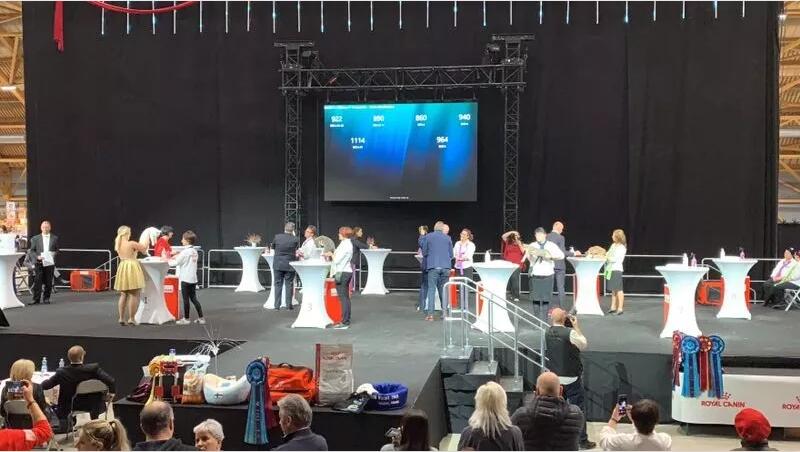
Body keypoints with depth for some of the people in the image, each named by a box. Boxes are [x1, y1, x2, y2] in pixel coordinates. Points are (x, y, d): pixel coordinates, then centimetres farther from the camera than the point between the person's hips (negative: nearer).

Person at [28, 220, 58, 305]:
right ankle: (36, 299, -1)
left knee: (48, 282, 3)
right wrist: (37, 256, -10)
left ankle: (46, 298, 13)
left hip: (50, 263, 1)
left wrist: (53, 254, -9)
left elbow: (57, 250, 11)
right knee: (38, 282, -5)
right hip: (39, 263, -1)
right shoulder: (35, 238, 7)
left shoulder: (55, 238, 9)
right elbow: (31, 250, 7)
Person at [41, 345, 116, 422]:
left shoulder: (62, 372, -19)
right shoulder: (93, 368, -23)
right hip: (92, 406, 0)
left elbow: (45, 386, -6)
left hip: (69, 408, 0)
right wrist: (111, 392, -6)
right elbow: (110, 381, -26)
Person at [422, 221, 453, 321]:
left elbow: (424, 253, 9)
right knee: (443, 289, 12)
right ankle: (444, 311, 10)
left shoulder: (427, 237, 4)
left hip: (433, 266, -2)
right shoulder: (447, 238, 8)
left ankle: (430, 314, -7)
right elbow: (451, 255, 12)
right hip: (445, 266, 2)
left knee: (431, 289, -1)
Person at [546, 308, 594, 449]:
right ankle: (582, 440, 12)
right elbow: (583, 345, -5)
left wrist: (571, 327, 6)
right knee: (578, 408, 5)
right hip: (571, 377, -6)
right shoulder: (570, 332, -22)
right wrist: (576, 326, -1)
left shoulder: (548, 333, -3)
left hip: (554, 377, 6)